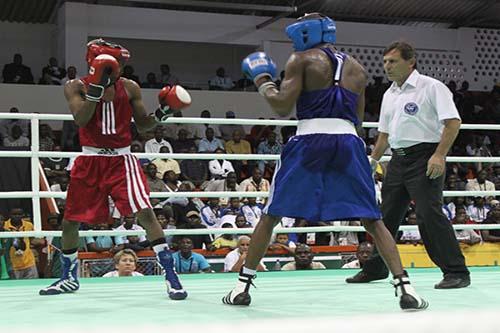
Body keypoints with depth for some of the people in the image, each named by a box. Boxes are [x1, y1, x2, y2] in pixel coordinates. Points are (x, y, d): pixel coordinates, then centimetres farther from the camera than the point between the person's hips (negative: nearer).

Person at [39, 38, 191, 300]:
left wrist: (162, 113, -10)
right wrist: (97, 86, -24)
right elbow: (81, 119, -18)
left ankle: (171, 276, -12)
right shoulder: (76, 87, -2)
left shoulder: (129, 88, 2)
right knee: (69, 221, 10)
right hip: (90, 161, 1)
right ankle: (69, 277, 32)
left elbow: (143, 125, 8)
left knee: (145, 213, -17)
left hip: (121, 159, -1)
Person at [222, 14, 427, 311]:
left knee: (271, 215, 10)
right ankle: (405, 287, -2)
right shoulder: (357, 68, 19)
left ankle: (243, 286, 11)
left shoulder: (302, 60, 5)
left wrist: (262, 80, 11)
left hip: (310, 141, -3)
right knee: (372, 220, 9)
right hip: (348, 142, 3)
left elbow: (283, 107, -4)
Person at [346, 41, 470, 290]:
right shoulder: (389, 95, 18)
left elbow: (453, 121, -13)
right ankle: (375, 269, 24)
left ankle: (456, 272, -10)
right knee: (386, 214, 11)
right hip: (398, 160, 8)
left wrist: (439, 155, -21)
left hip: (424, 158, -8)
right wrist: (372, 161, 23)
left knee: (429, 213, -16)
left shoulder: (431, 87, -6)